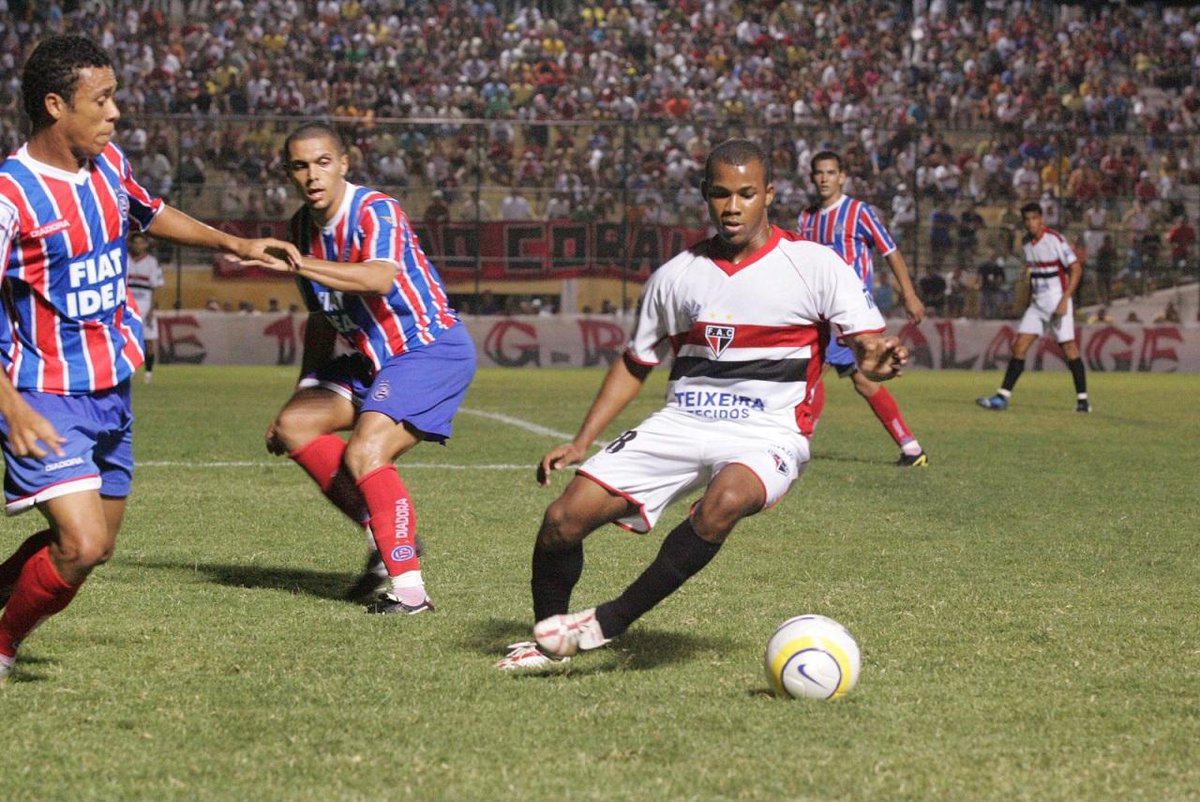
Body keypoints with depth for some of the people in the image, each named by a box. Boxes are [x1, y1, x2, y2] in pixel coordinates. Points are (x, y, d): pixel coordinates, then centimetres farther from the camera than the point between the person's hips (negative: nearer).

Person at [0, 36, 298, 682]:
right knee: (82, 544, -19)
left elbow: (151, 215, 29)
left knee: (94, 541, 12)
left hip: (111, 392, 8)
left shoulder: (108, 165, 5)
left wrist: (234, 245, 28)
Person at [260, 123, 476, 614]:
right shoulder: (303, 227, 7)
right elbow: (322, 318, 20)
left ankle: (408, 587, -20)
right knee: (294, 425, -1)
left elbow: (380, 279, -41)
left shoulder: (375, 211, -19)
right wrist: (305, 388, 22)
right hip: (374, 357, 9)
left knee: (365, 454, -24)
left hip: (432, 350, -9)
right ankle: (385, 535, 3)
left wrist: (298, 265, -48)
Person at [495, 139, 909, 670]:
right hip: (680, 424, 4)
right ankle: (546, 636, 17)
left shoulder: (814, 265, -3)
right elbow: (635, 364, 19)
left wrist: (880, 361, -32)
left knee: (724, 502, -39)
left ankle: (608, 623, -28)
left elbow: (869, 348, -6)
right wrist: (580, 442, 10)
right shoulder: (676, 276, 8)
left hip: (768, 434, -4)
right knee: (563, 519, -10)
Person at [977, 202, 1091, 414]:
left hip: (1057, 301, -7)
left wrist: (1065, 300, -22)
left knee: (1069, 348, -6)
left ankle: (1083, 399, 2)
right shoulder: (1027, 241, 8)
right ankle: (1002, 396, -1)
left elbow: (1076, 269, -16)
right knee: (1019, 346, -1)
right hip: (1037, 302, 7)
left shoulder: (1055, 239, -14)